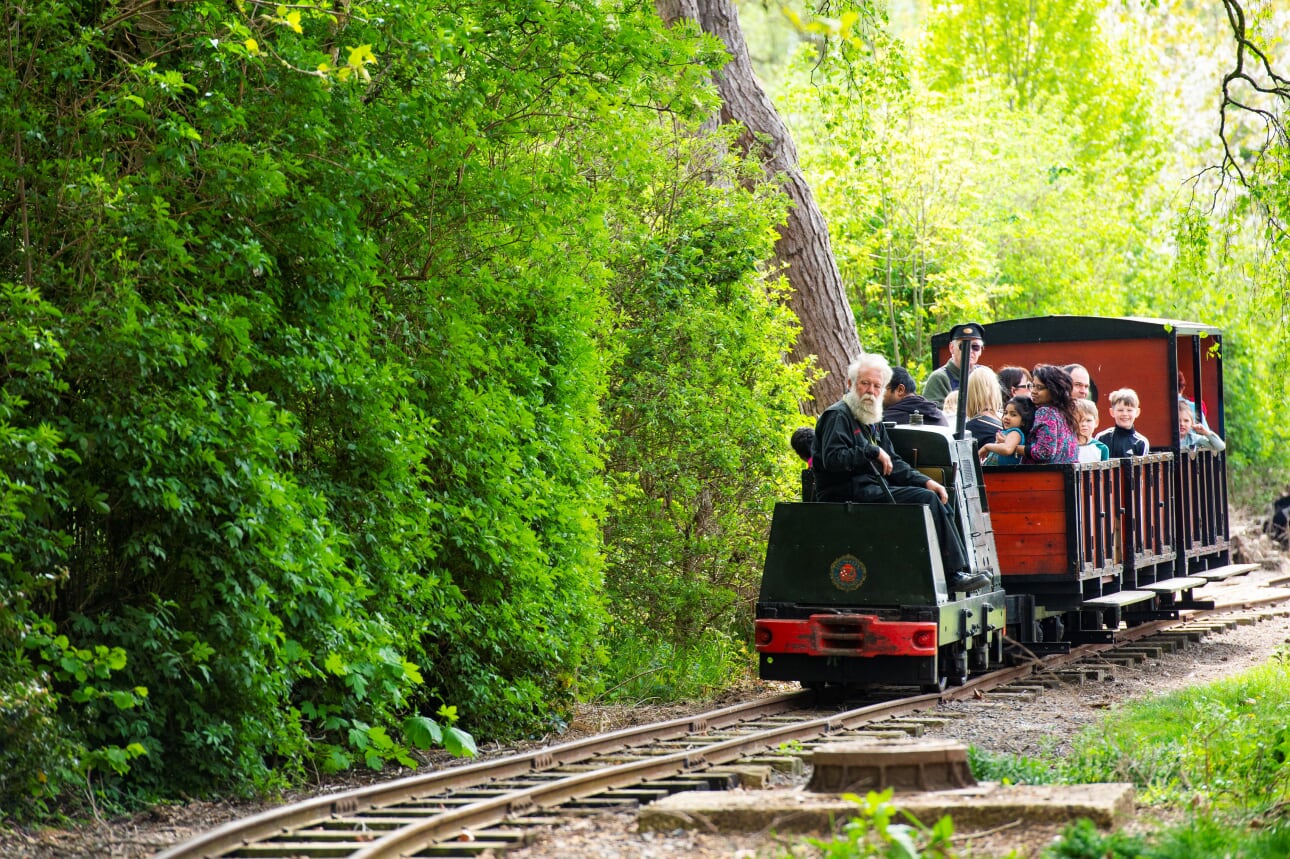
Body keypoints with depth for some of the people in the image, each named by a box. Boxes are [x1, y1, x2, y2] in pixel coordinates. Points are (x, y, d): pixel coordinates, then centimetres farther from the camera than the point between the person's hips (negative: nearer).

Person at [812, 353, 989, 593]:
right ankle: (953, 574, -16)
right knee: (926, 500, -19)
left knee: (935, 497, -6)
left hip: (873, 488, 9)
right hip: (848, 493, -9)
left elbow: (893, 463, 21)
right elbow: (832, 458, -21)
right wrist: (873, 452, -17)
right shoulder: (838, 416, -7)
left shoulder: (873, 421, 22)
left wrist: (926, 481, 6)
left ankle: (957, 572, -12)